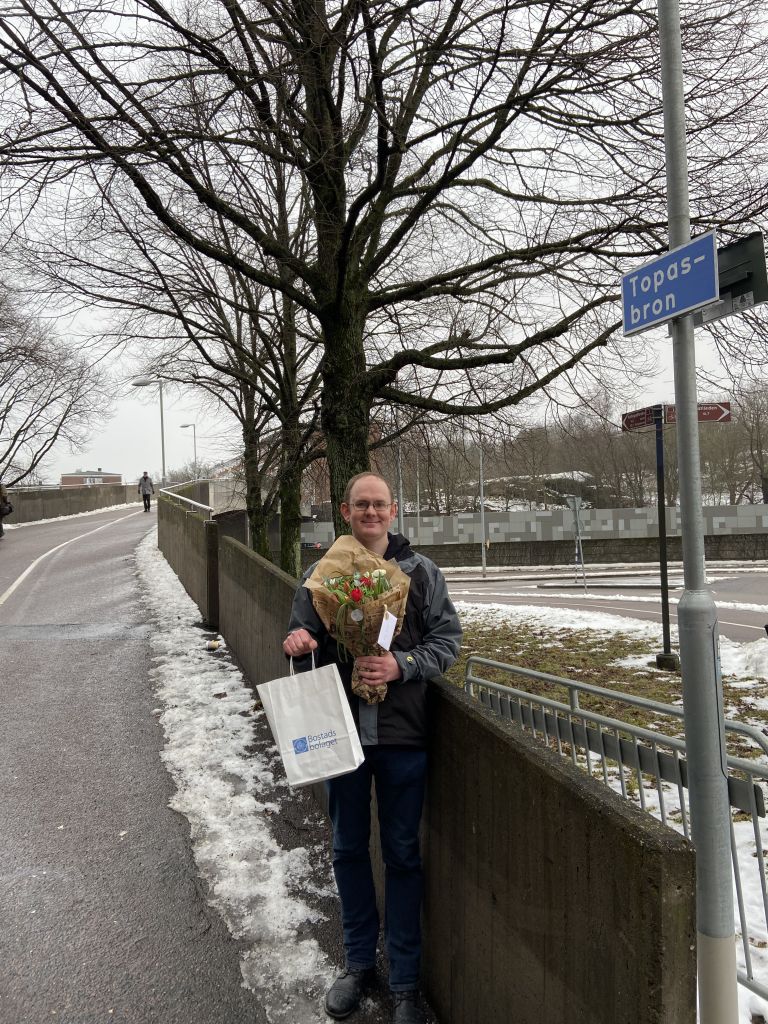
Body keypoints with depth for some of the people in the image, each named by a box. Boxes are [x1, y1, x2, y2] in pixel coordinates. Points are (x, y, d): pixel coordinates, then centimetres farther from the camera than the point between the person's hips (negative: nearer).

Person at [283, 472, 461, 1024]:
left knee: (402, 854, 10)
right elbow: (303, 637, 10)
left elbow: (447, 638, -2)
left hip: (402, 735, -2)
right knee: (349, 849, 16)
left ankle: (405, 980, 28)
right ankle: (359, 962, 38)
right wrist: (297, 643, -14)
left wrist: (401, 665, -19)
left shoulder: (422, 572, -3)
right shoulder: (322, 573, 3)